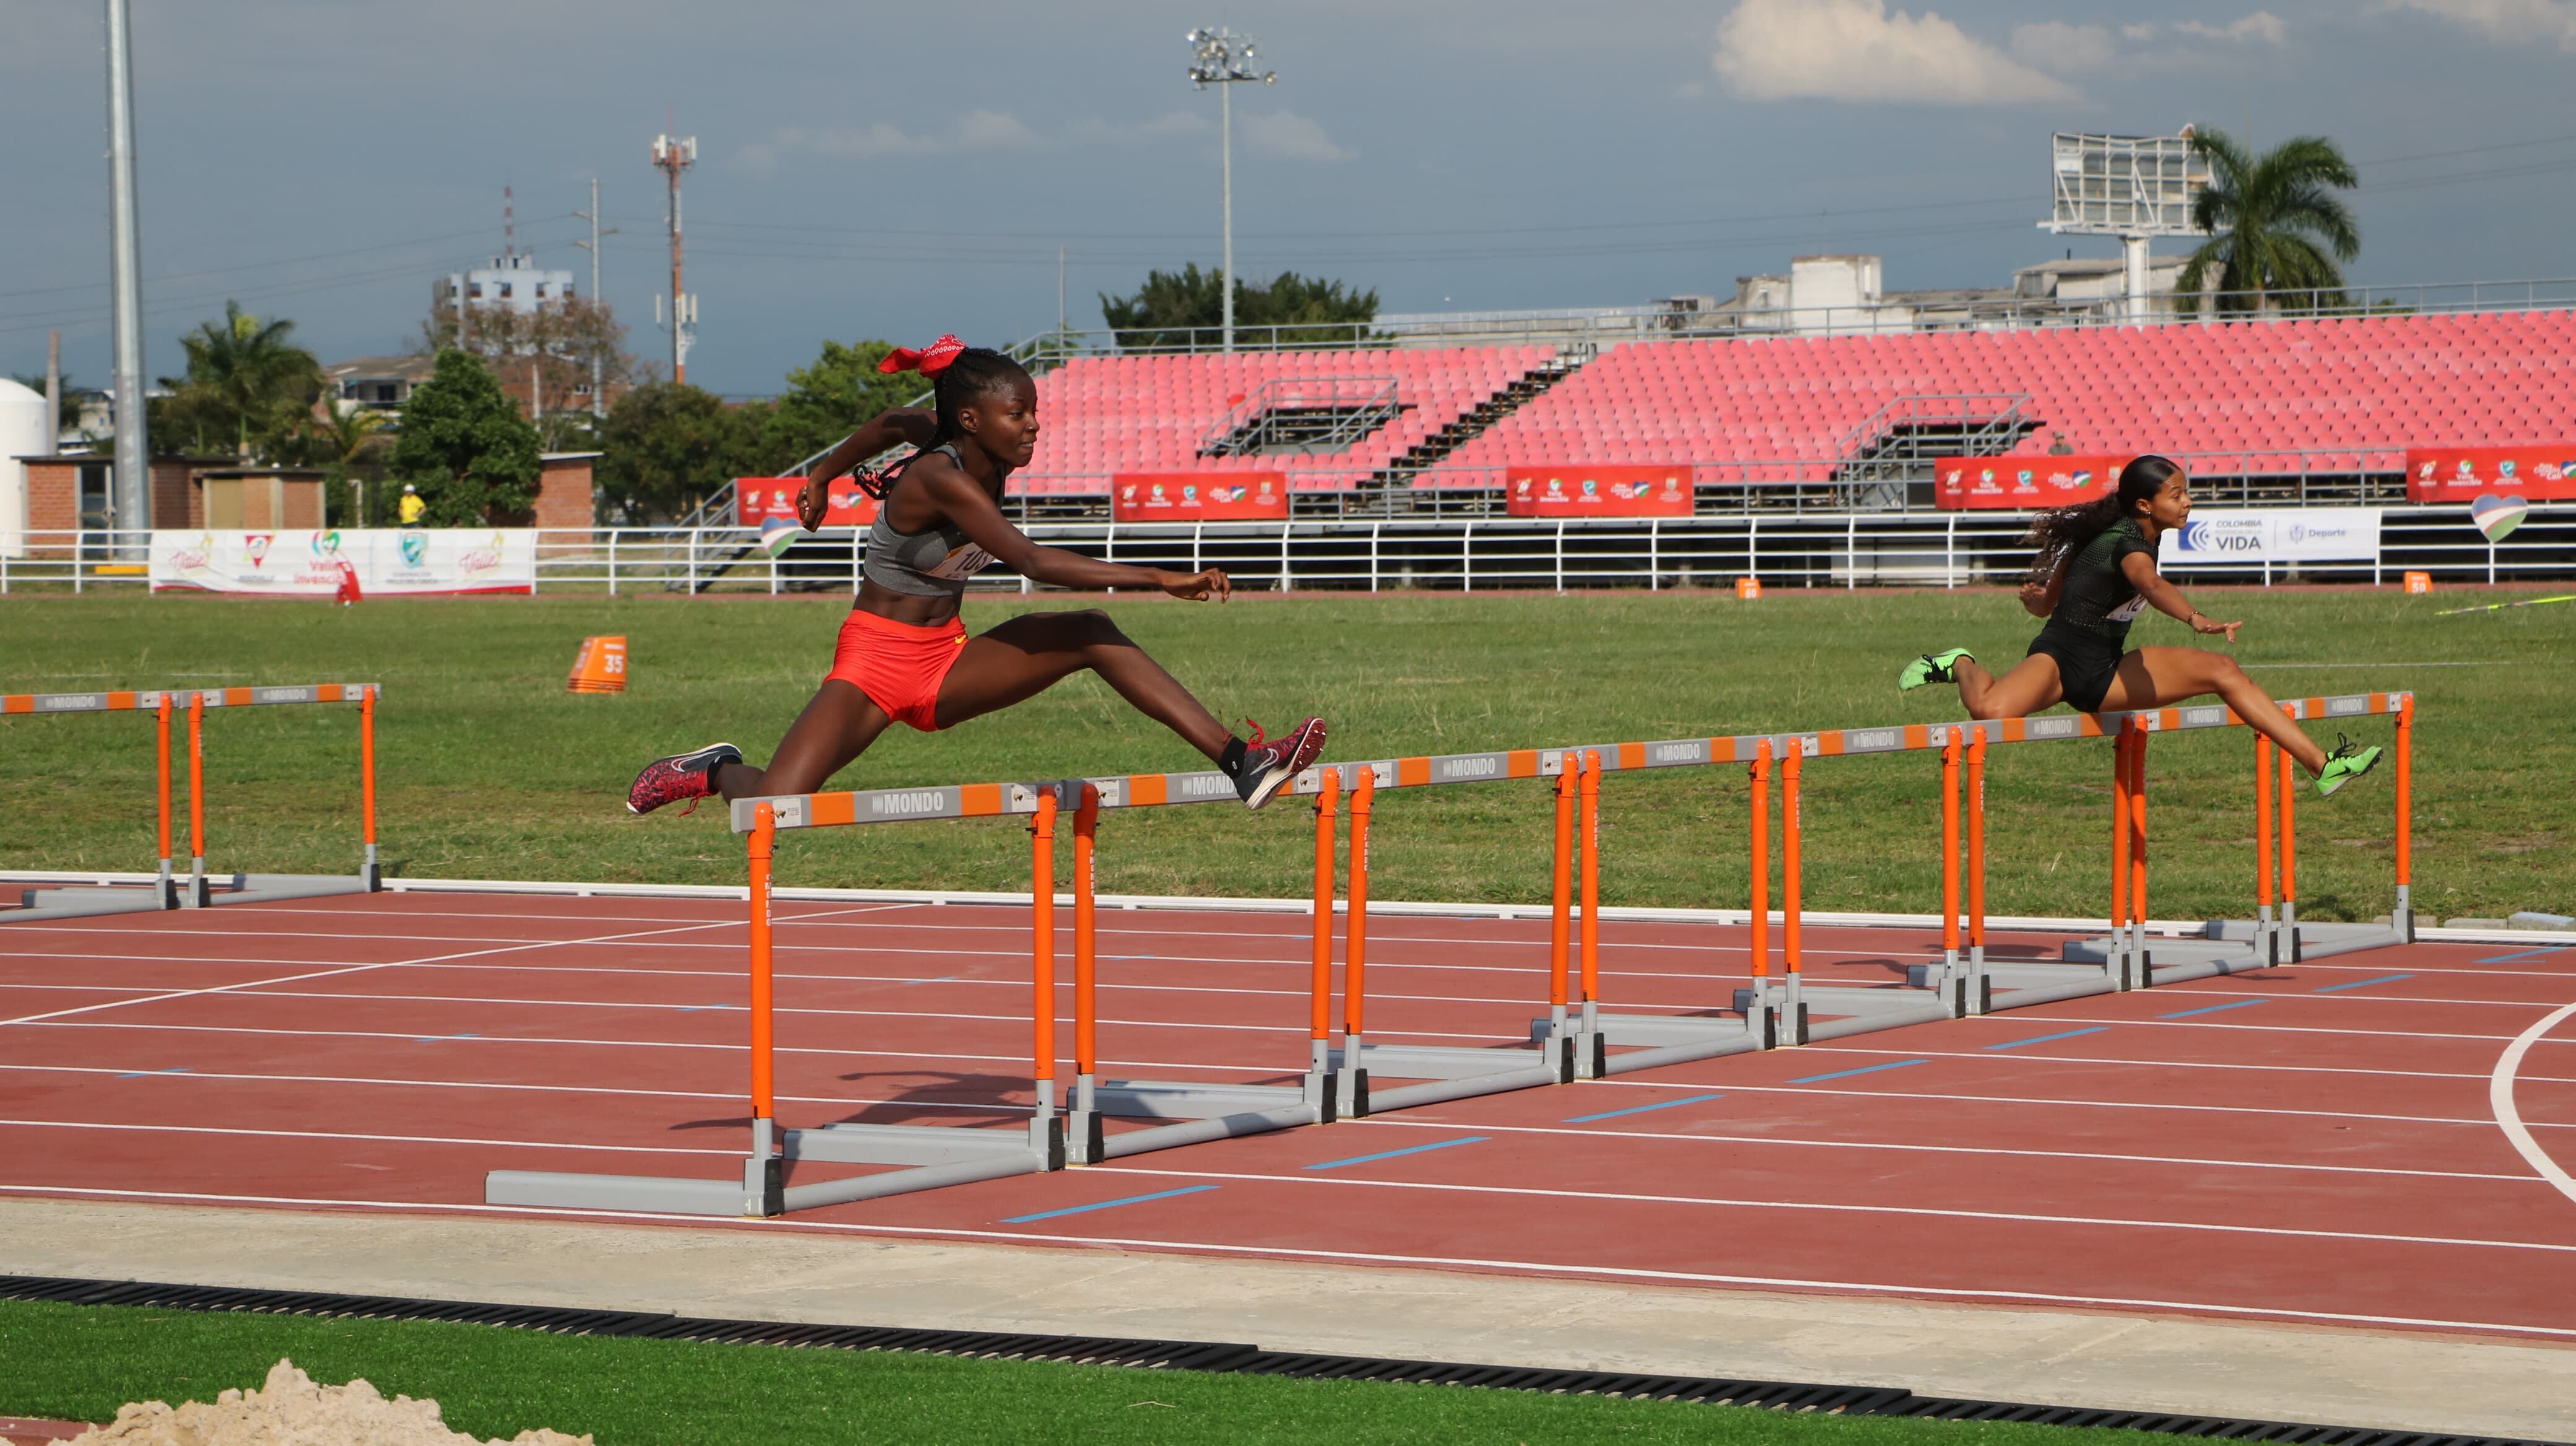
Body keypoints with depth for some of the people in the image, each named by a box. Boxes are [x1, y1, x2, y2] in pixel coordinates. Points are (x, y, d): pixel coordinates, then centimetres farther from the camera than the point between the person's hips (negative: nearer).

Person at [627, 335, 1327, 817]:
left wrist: (824, 473, 39)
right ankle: (715, 771, 18)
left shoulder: (987, 459, 0)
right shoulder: (943, 478, -25)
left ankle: (1241, 762, -21)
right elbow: (1033, 562, -37)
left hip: (946, 661, 7)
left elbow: (894, 423, 21)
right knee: (772, 808, -21)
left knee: (1091, 635, -14)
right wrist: (1162, 580, -41)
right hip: (876, 662, -7)